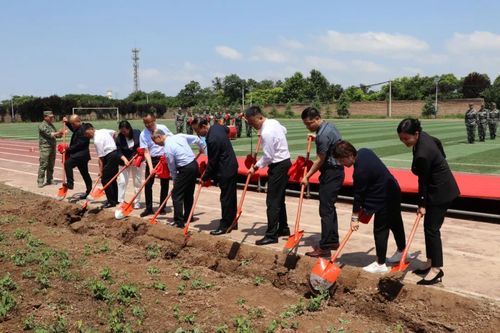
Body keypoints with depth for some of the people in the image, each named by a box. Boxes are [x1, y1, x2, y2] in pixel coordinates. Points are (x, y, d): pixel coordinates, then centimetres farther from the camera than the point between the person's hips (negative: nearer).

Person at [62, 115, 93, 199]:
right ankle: (89, 191, 22)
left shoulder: (82, 130, -20)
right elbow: (73, 129, 37)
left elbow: (78, 144, -23)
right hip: (80, 154, 11)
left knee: (68, 163, -24)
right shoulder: (79, 128, 12)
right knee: (84, 173, 15)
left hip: (81, 154, -11)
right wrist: (67, 123, 23)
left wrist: (68, 149, -18)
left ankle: (70, 183, -23)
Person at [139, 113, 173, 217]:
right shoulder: (143, 134, -7)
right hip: (152, 160, 0)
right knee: (148, 184, -2)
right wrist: (151, 167, -20)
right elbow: (146, 152, -10)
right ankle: (148, 208, 10)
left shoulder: (163, 128, -5)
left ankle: (162, 207, 17)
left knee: (164, 184, 5)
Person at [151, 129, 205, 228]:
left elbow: (172, 167, -7)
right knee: (189, 194, 19)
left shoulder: (167, 149, -15)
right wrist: (202, 148, 34)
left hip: (185, 169, -9)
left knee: (176, 195, -3)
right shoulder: (179, 136, 5)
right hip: (194, 164, 9)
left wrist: (174, 180, 8)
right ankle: (188, 217, 31)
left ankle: (179, 222, -4)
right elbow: (196, 138, 15)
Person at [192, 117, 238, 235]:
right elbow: (227, 130, 28)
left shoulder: (212, 140, -27)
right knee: (231, 197, 16)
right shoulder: (217, 127, 2)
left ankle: (224, 225, 6)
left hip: (226, 171, -10)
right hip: (231, 166, 10)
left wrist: (205, 177, -9)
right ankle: (232, 223, 26)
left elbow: (212, 162, -21)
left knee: (226, 198, -2)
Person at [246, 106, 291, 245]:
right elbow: (284, 131, 26)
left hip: (278, 166, -10)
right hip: (284, 162, 10)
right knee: (279, 199, 18)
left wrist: (255, 167, -11)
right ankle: (283, 228, 29)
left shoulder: (266, 133, -24)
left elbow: (268, 157, -21)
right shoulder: (274, 121, 4)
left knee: (272, 201, -7)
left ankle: (271, 235, -4)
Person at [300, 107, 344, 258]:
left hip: (331, 173, -11)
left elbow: (320, 160, -17)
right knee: (329, 207, 17)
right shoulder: (329, 126, 10)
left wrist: (307, 177, -9)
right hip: (335, 171, 11)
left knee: (326, 210, -7)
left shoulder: (323, 135, -22)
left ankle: (325, 247, -3)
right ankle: (333, 241, 25)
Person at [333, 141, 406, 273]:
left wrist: (355, 218, -10)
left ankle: (380, 264, 9)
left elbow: (358, 195, -21)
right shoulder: (363, 152, -2)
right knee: (395, 223, 25)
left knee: (380, 230, -1)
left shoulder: (360, 170, -29)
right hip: (393, 190, 10)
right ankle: (401, 251, 45)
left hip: (385, 198, -10)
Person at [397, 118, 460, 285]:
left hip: (441, 191, -10)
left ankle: (436, 270, 0)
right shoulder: (423, 136, -5)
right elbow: (437, 142, 17)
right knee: (428, 226, 13)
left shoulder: (422, 154, -31)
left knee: (432, 229, -6)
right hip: (439, 187, 10)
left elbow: (423, 181, -20)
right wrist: (439, 162, 32)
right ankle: (431, 262, 21)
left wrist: (422, 204, -8)